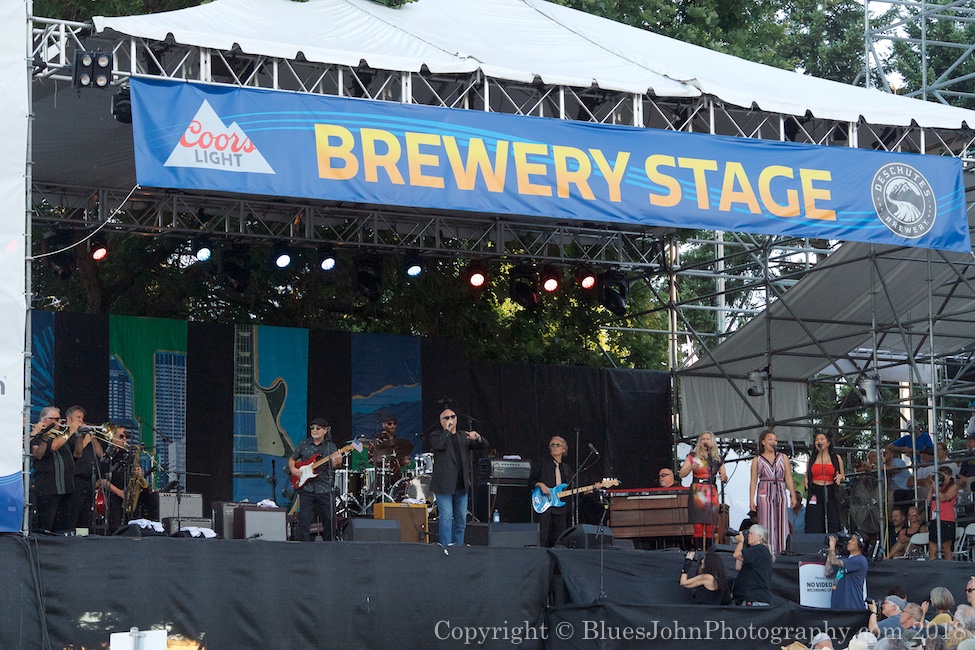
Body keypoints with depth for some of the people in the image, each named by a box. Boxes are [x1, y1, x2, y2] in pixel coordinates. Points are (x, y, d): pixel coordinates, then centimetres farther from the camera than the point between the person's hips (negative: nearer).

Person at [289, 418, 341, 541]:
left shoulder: (330, 447, 5)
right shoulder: (303, 444, 8)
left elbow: (333, 464, -10)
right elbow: (292, 459, 17)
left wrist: (337, 461, -34)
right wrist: (293, 469, -3)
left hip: (324, 489, 0)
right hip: (306, 488, 0)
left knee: (328, 520, 3)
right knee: (304, 520, -5)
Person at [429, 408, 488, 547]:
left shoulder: (464, 436, 17)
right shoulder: (436, 436, 4)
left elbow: (484, 445, 9)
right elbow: (439, 445, -18)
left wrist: (477, 438, -11)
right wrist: (447, 430, -9)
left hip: (461, 486, 5)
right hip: (444, 486, -5)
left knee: (461, 519, 7)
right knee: (446, 517, -11)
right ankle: (446, 546, -11)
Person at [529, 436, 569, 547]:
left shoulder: (566, 468, 19)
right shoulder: (541, 463, 5)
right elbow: (530, 480, 4)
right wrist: (540, 484, -15)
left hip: (560, 507, 5)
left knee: (558, 540, 2)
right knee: (542, 537, -12)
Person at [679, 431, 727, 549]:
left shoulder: (717, 459, 12)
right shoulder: (693, 456, 8)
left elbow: (725, 479, 14)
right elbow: (681, 474, 4)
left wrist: (724, 477, -9)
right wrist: (691, 467, -14)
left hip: (712, 493, 2)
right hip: (697, 492, -2)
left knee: (711, 526, -5)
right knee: (698, 526, -9)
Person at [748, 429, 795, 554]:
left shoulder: (783, 457, 12)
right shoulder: (757, 460, 7)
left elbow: (788, 478, 10)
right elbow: (753, 481, 5)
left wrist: (793, 496, 4)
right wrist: (751, 500, -3)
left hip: (780, 494, 2)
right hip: (764, 495, -2)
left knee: (781, 524, -1)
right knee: (767, 525, -5)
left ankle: (780, 552, 2)